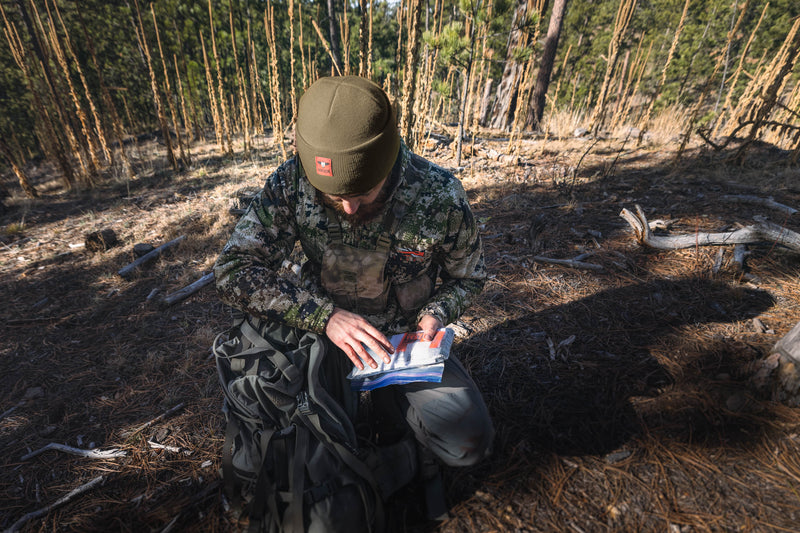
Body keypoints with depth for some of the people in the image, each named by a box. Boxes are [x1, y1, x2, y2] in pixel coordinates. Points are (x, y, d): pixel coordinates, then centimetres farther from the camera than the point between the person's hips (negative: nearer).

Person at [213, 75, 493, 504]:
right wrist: (324, 315, -33)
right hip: (327, 331, 1)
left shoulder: (440, 196, -21)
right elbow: (234, 270, -21)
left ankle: (383, 393, 15)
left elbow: (465, 276, -3)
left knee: (469, 445, -12)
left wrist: (434, 315, -23)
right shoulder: (290, 186, -19)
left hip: (405, 338, 1)